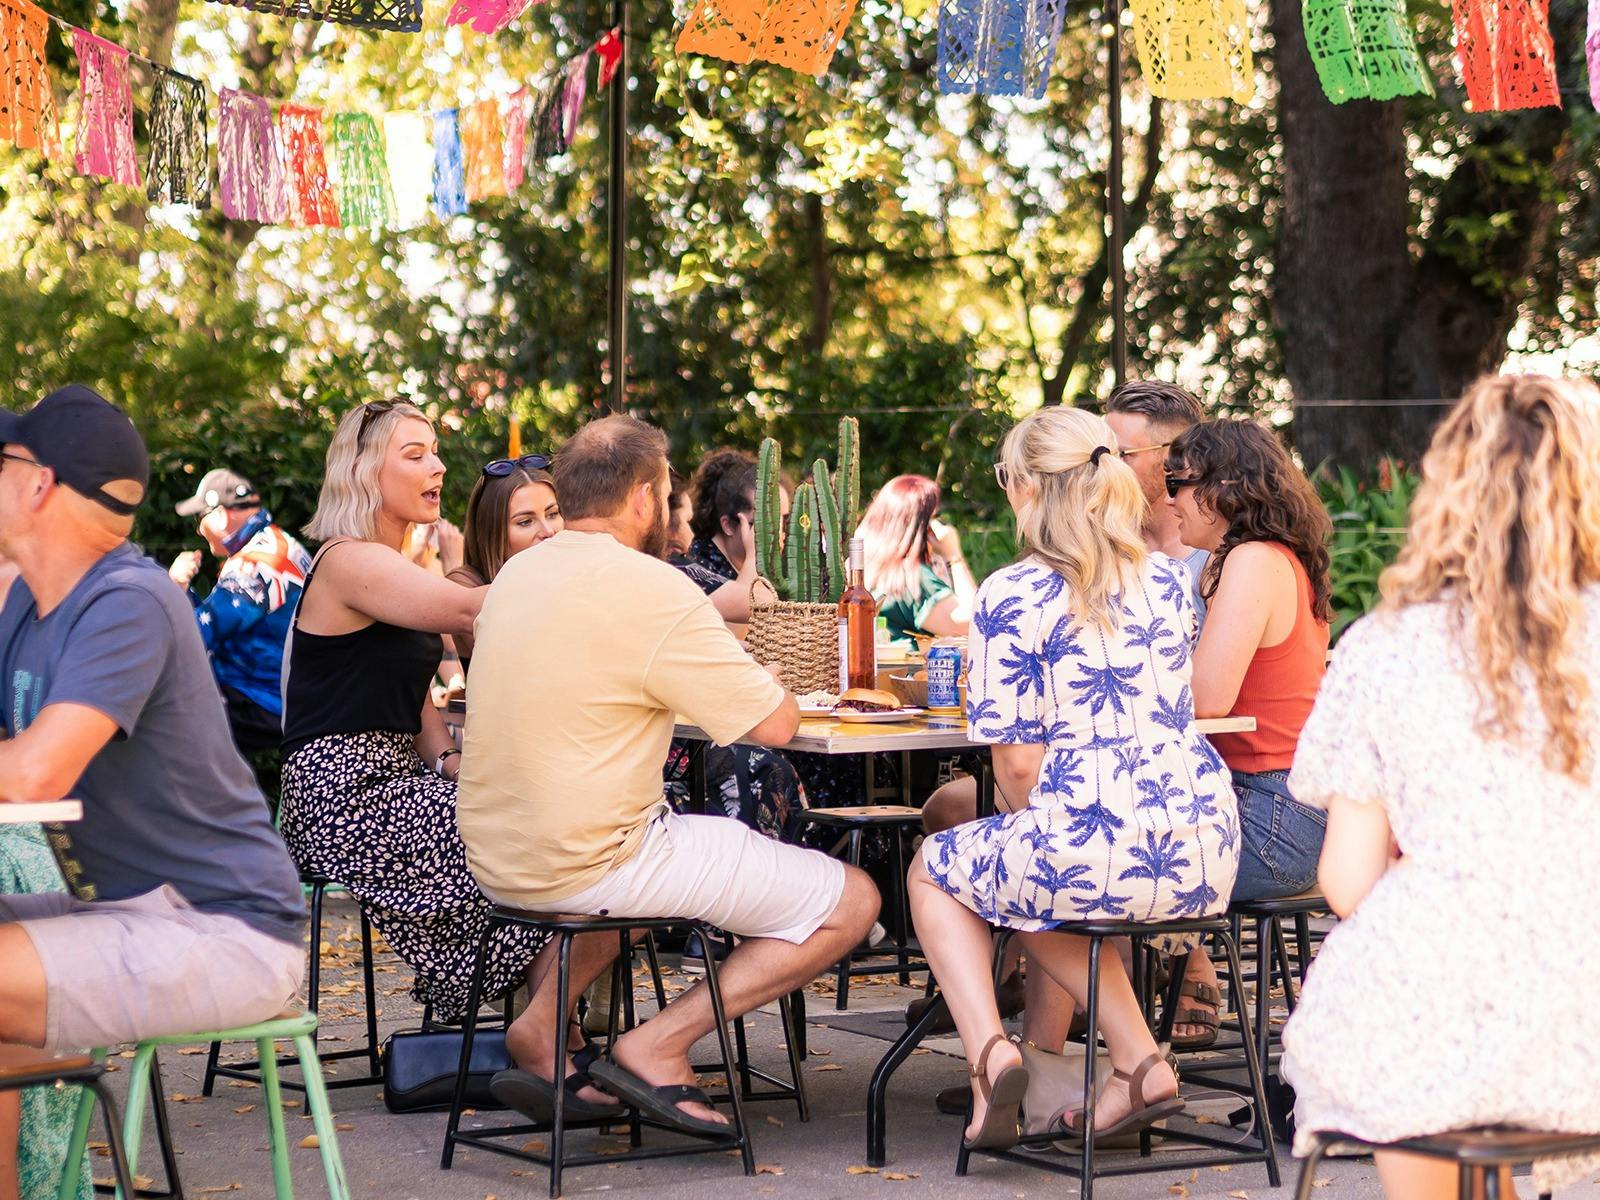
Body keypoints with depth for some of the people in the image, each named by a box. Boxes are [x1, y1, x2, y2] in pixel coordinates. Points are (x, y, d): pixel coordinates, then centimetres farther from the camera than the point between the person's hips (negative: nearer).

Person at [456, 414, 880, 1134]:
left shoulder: (517, 574, 8)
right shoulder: (652, 589, -16)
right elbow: (775, 724, -13)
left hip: (494, 859, 8)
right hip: (585, 867, -8)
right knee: (851, 900, 0)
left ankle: (542, 1027, 20)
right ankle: (658, 1046, -3)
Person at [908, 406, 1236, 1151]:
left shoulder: (1012, 595, -6)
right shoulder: (1167, 579, 13)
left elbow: (1017, 759, -7)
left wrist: (1020, 820, 14)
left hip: (1092, 846, -6)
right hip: (1203, 851, 6)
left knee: (936, 871, 24)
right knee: (1044, 890, 36)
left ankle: (989, 1051, 5)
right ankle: (1140, 1064, 22)